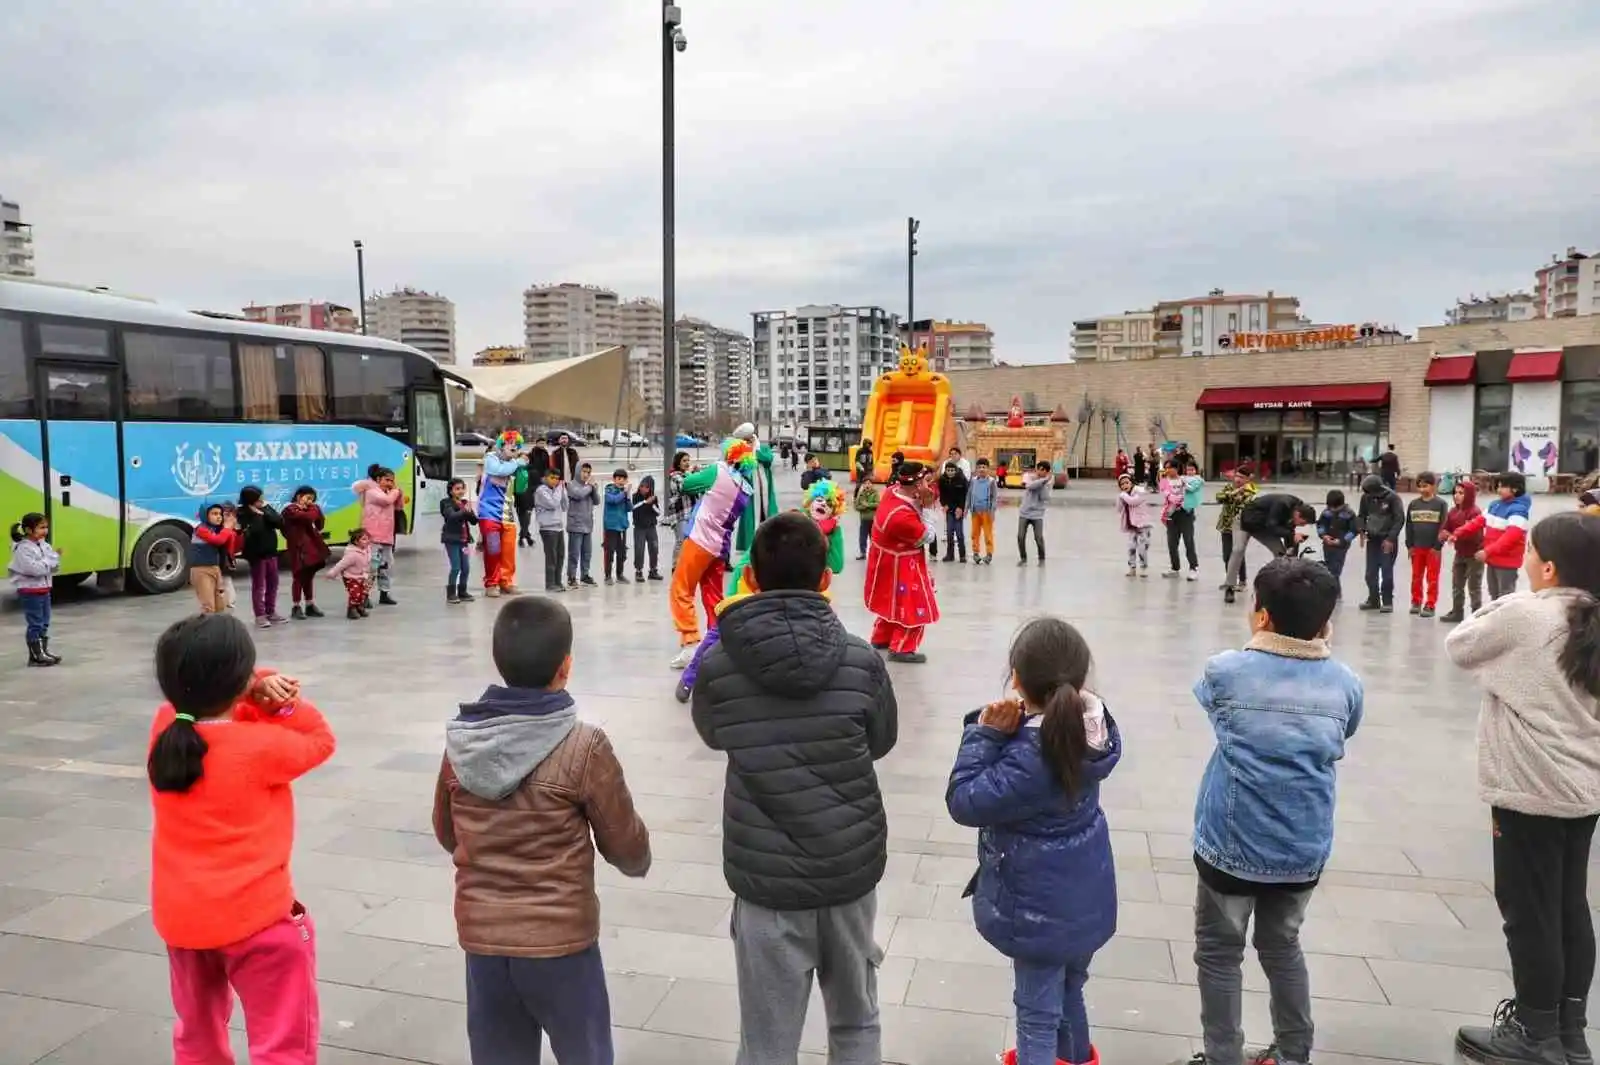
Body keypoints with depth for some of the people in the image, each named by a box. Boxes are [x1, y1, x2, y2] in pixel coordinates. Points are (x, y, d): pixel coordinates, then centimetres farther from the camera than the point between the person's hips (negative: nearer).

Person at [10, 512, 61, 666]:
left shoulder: (44, 545, 8)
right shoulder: (23, 549, -16)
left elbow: (54, 568, 11)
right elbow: (34, 568, -27)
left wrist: (56, 559, -9)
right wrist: (51, 559, -19)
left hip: (44, 590, 8)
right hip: (30, 591, -8)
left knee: (44, 623, 14)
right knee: (35, 624, -3)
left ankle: (43, 652, 22)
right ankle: (36, 656, 4)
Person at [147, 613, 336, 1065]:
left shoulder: (165, 726, -8)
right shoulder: (261, 747, -22)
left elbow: (211, 708, 9)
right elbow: (320, 741, -5)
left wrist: (258, 696, -11)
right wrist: (282, 703, -11)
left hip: (179, 915, 7)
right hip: (255, 916, -6)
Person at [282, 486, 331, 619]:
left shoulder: (307, 510, 19)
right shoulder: (290, 510, -9)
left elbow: (319, 525, 15)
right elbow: (309, 517, -23)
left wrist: (316, 508, 9)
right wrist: (315, 509, -5)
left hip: (311, 547, 8)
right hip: (297, 548, -8)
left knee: (309, 577, 12)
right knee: (298, 577, -3)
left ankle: (310, 606, 18)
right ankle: (296, 607, 5)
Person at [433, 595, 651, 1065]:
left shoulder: (460, 739, -6)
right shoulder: (583, 746, -19)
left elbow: (446, 834, 10)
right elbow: (626, 847, -8)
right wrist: (640, 860, 15)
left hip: (481, 936, 4)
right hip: (560, 939, -4)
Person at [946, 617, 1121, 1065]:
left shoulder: (1031, 755, -33)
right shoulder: (1090, 727, -9)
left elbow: (964, 802, -27)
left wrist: (986, 733, -26)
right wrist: (1008, 729, -12)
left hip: (1041, 904, -8)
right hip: (1082, 893, 8)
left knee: (1037, 1009, 10)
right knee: (1068, 984, 32)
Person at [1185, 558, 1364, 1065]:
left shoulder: (1226, 671, -15)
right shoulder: (1345, 683, -7)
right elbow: (1339, 741, 11)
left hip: (1232, 846, -4)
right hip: (1303, 850, 4)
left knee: (1220, 953, 12)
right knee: (1282, 947, 24)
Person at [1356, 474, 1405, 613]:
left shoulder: (1392, 497, -15)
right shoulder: (1366, 497, -2)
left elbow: (1400, 519, -12)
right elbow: (1362, 515, 11)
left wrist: (1390, 538, -16)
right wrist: (1362, 531, -4)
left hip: (1388, 540, -4)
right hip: (1372, 539, 5)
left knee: (1386, 571, -5)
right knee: (1371, 572, 7)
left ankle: (1387, 601, 5)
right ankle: (1373, 599, 19)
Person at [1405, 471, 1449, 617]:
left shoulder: (1441, 504, -5)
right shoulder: (1414, 504, 5)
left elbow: (1443, 526, -7)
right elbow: (1409, 525, 7)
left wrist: (1438, 546, -11)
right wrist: (1409, 545, 2)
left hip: (1433, 548, -4)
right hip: (1416, 547, 4)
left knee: (1432, 578, 2)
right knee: (1416, 577, 11)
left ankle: (1430, 605, 7)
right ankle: (1416, 602, 22)